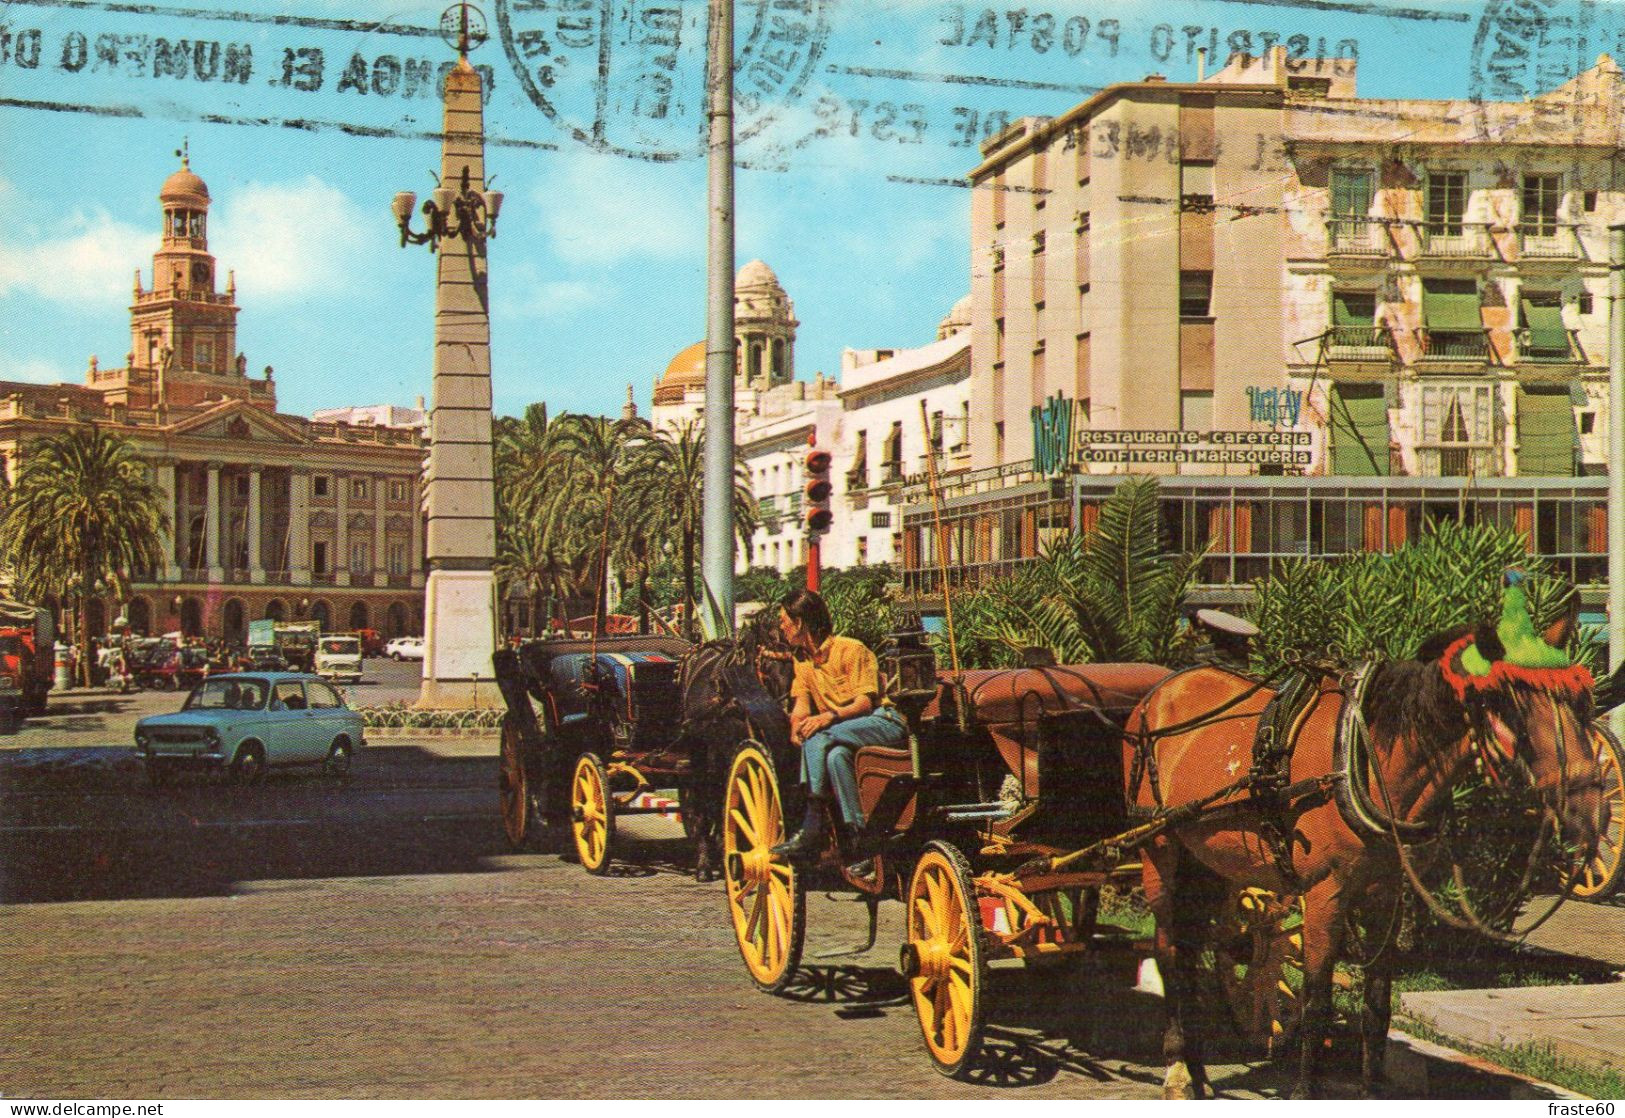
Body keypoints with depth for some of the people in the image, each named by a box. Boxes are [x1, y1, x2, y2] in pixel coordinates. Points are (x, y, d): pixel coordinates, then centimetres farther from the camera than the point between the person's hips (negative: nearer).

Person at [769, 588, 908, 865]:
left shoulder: (851, 649, -8)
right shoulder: (802, 660, 15)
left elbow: (864, 702, -15)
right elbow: (801, 704, 6)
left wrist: (831, 716, -32)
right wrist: (796, 726, -17)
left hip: (885, 723, -6)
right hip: (843, 730, 6)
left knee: (819, 738, -32)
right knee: (836, 754, -32)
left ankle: (813, 826, -34)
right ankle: (854, 835, -38)